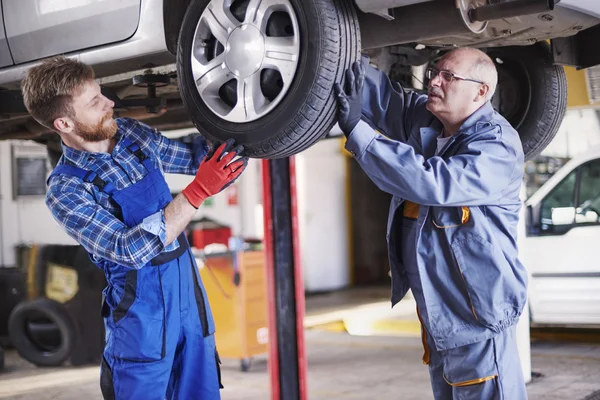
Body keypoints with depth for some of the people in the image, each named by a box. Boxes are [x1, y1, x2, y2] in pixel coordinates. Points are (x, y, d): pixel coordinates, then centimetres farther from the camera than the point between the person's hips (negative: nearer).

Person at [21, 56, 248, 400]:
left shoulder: (132, 133, 2)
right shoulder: (65, 190, -14)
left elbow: (191, 157, 17)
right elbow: (130, 250, -23)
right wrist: (199, 191, -28)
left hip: (190, 290, 6)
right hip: (141, 308, -6)